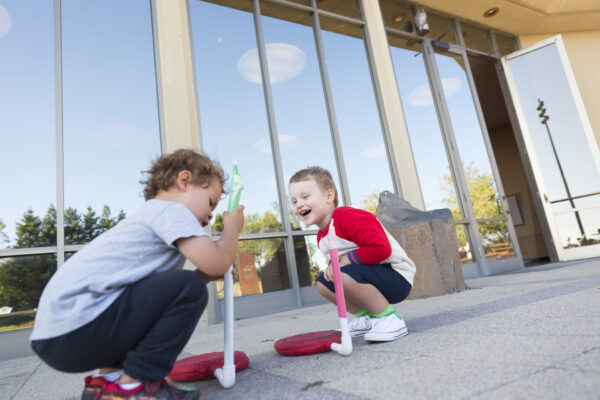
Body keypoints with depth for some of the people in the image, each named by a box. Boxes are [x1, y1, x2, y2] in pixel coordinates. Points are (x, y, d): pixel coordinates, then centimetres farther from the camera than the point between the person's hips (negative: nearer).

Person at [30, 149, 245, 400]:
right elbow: (217, 264, -19)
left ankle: (109, 377, 17)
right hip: (72, 330, -11)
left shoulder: (155, 217, 20)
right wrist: (232, 229, -2)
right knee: (189, 289, -17)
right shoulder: (170, 210, -11)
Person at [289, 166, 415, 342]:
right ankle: (365, 318, 11)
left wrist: (344, 260, -23)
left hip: (396, 276, -9)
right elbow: (338, 262, 20)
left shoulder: (349, 217, -22)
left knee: (346, 276, -32)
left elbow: (380, 248, -32)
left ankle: (389, 318, -12)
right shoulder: (321, 236, 8)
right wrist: (332, 266, -5)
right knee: (323, 283, 6)